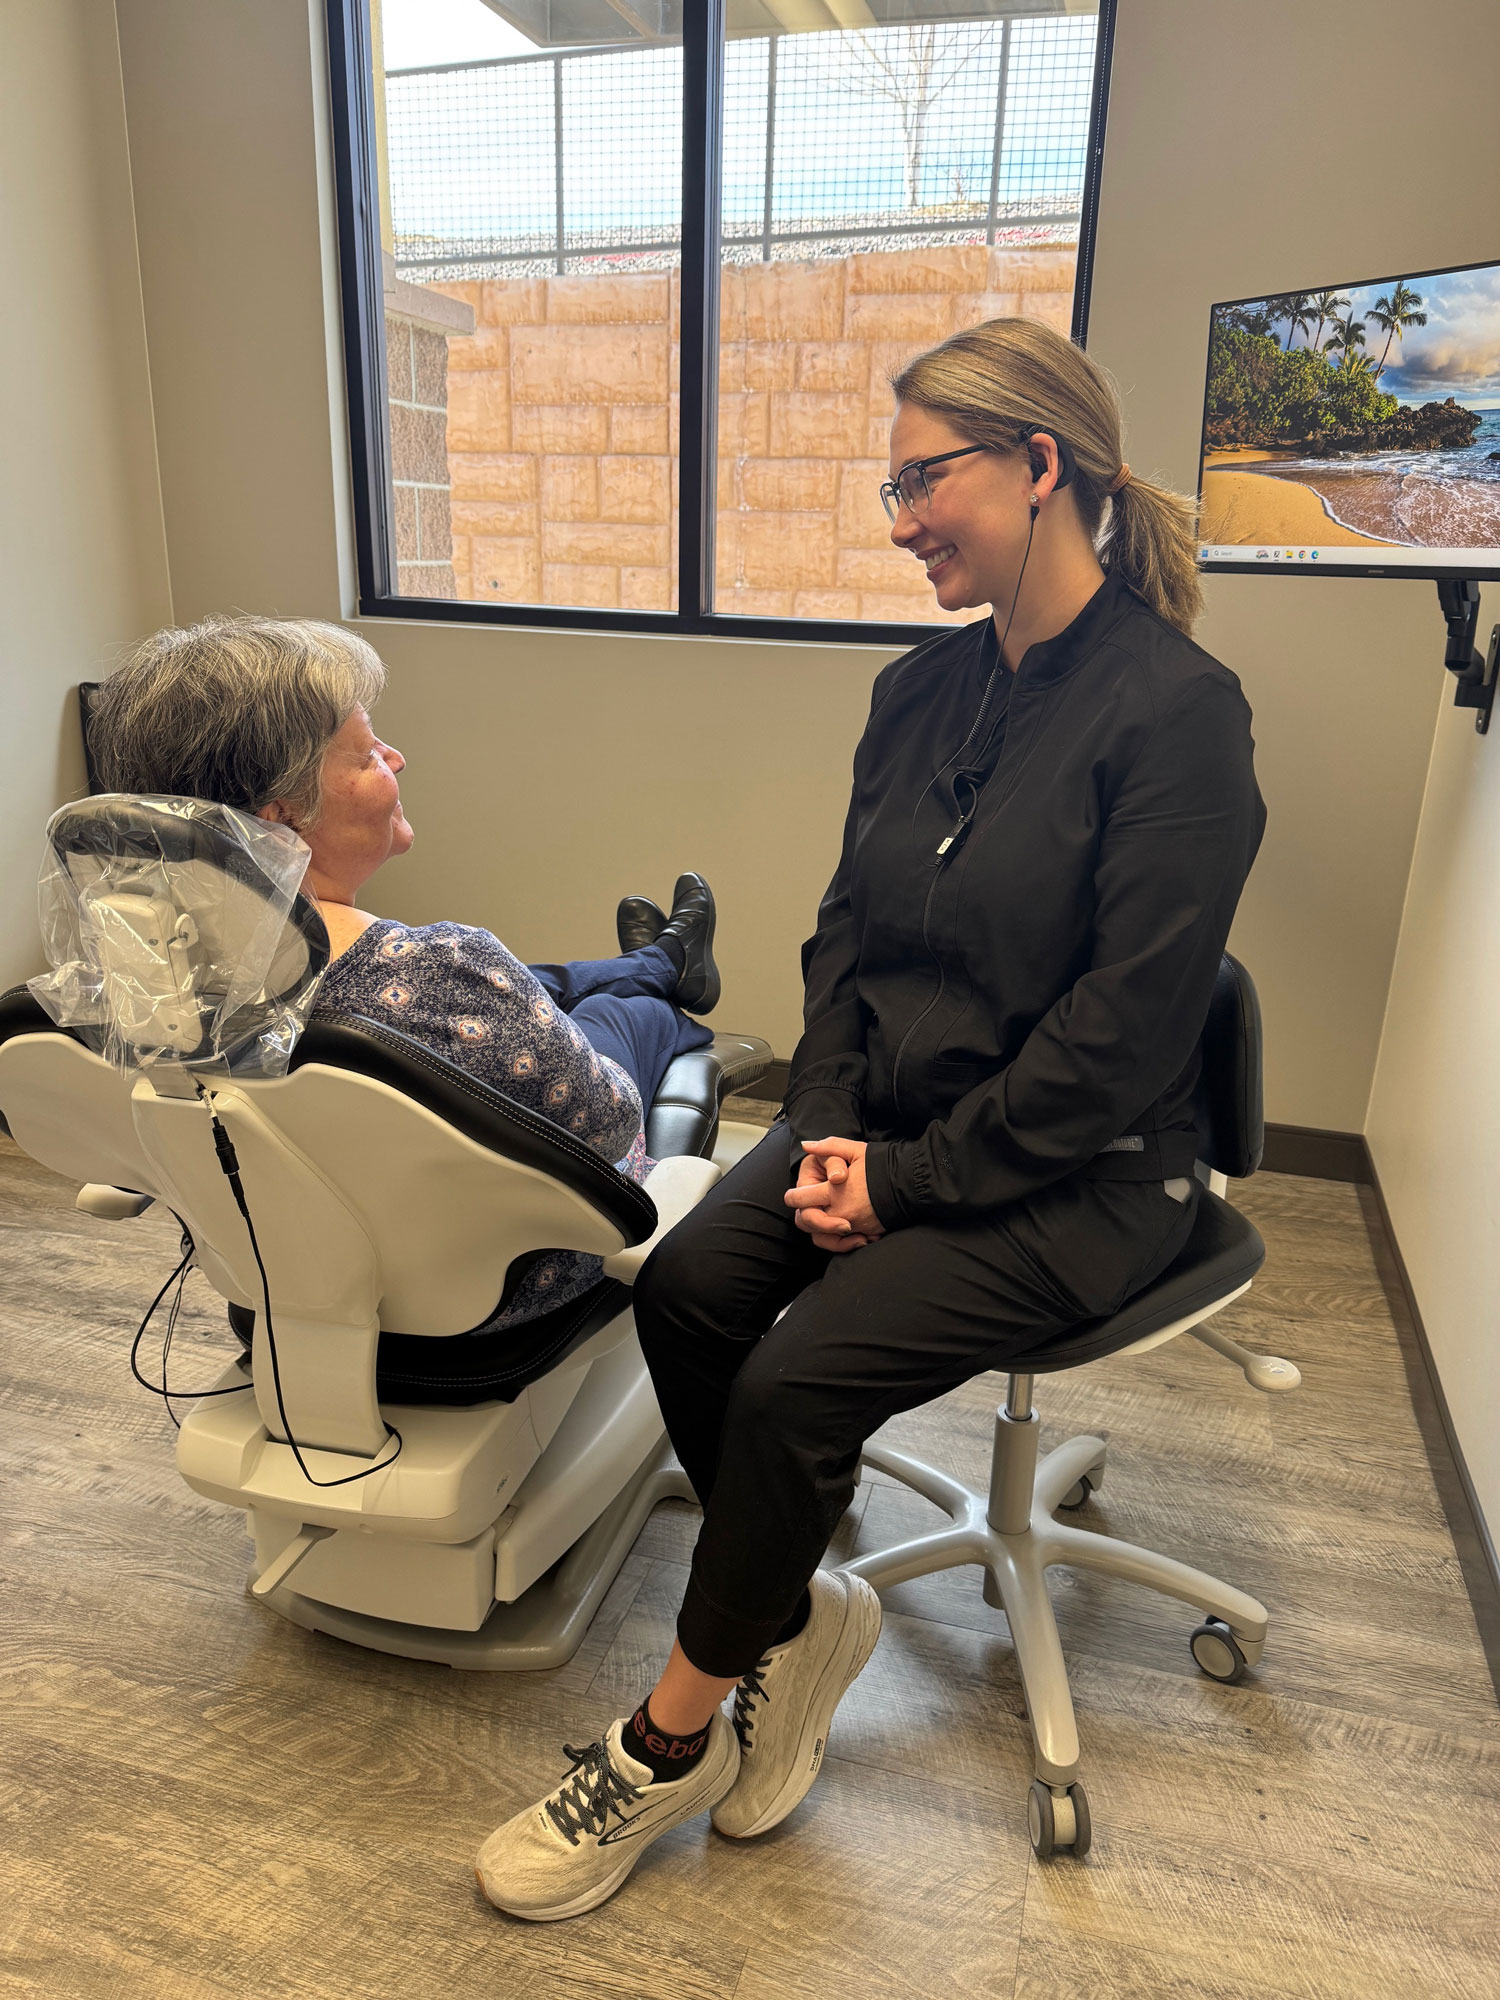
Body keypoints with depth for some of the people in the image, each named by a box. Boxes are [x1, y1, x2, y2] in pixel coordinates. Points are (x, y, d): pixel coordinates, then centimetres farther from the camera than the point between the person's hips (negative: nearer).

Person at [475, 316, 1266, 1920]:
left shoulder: (1175, 711, -14)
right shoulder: (921, 692, 8)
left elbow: (1121, 1035, -18)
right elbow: (844, 930, 9)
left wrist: (910, 1181, -16)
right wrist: (827, 1123, -5)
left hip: (1075, 1172, -6)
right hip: (890, 1121, 6)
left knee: (799, 1378, -21)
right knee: (682, 1287, -17)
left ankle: (670, 1742, 5)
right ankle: (800, 1612, 7)